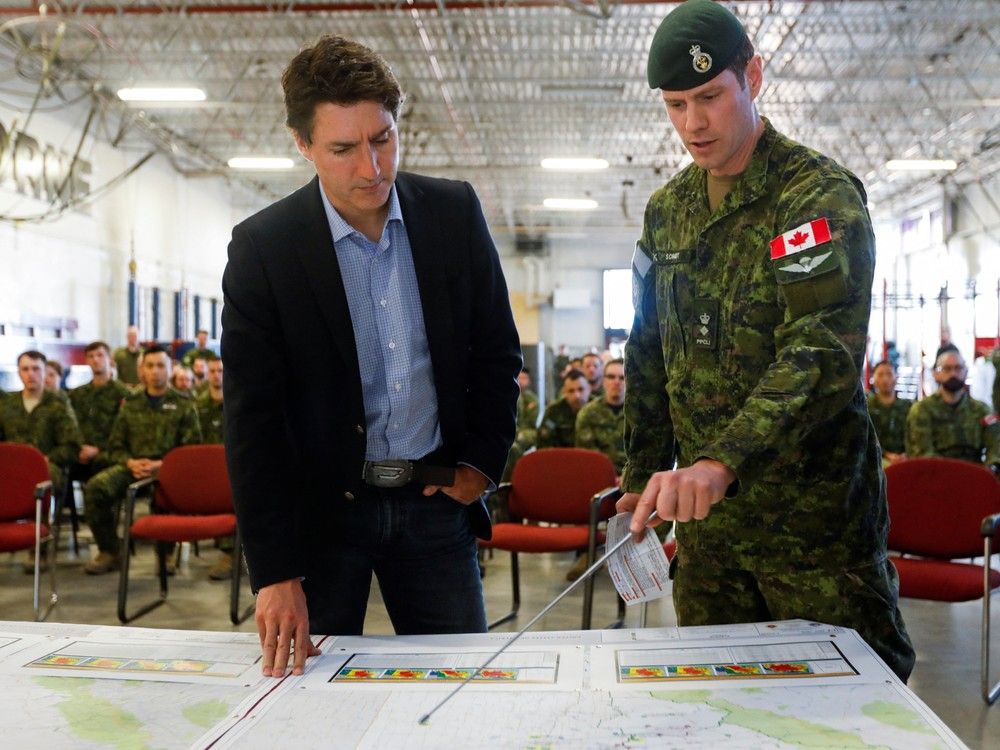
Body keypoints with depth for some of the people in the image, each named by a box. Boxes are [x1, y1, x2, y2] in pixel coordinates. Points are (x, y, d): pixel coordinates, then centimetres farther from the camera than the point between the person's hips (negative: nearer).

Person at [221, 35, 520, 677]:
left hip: (435, 500, 2)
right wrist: (275, 572, -16)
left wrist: (483, 459, 2)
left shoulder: (456, 213, -3)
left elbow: (498, 347, 10)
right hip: (321, 506, -2)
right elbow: (253, 420, -12)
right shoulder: (262, 248, -11)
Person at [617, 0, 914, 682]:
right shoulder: (667, 209, 10)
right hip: (706, 511, 6)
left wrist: (722, 460, -37)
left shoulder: (822, 196, -12)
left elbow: (825, 353, -25)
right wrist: (643, 480, 12)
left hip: (816, 515, -6)